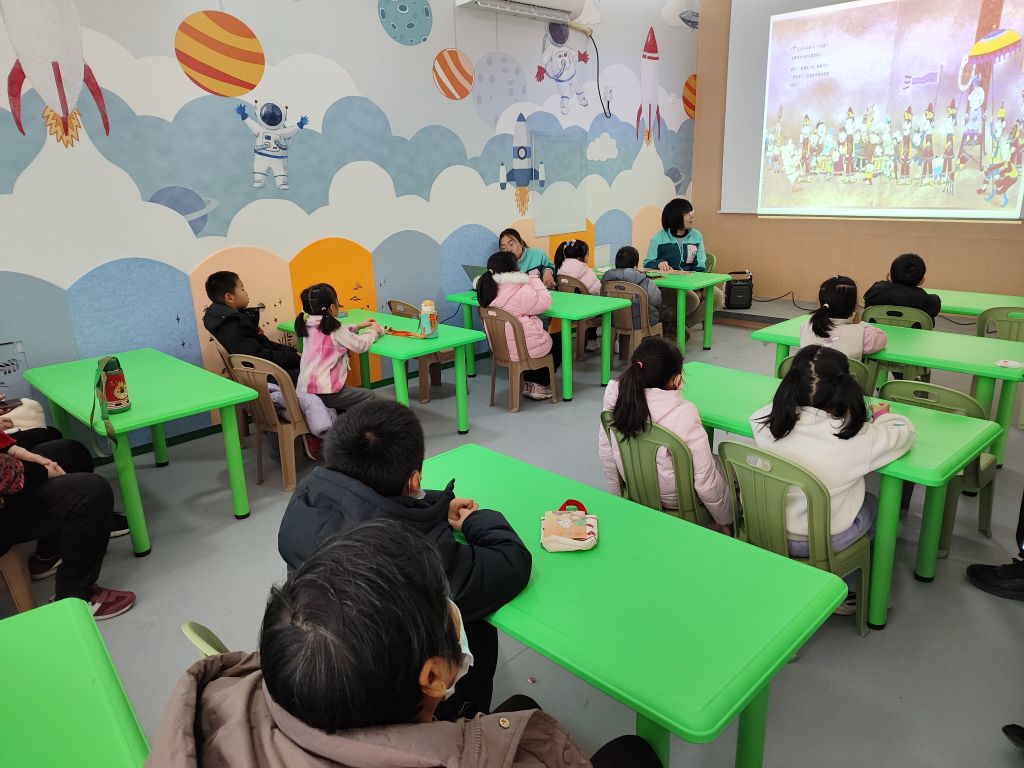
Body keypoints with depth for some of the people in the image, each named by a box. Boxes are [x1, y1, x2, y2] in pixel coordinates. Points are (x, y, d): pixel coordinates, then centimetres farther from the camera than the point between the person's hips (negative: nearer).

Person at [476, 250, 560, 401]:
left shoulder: (488, 288, 0)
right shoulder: (521, 291, -25)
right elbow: (544, 302, -15)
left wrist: (529, 280, 7)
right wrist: (534, 279, -5)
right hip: (524, 349, -8)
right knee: (558, 343, 23)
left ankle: (527, 382, 32)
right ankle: (539, 385, 25)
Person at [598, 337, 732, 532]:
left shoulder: (615, 400, -18)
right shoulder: (683, 414, -32)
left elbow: (606, 455, -5)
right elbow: (705, 481, -23)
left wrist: (619, 498, 12)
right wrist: (724, 520, -5)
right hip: (676, 502, -5)